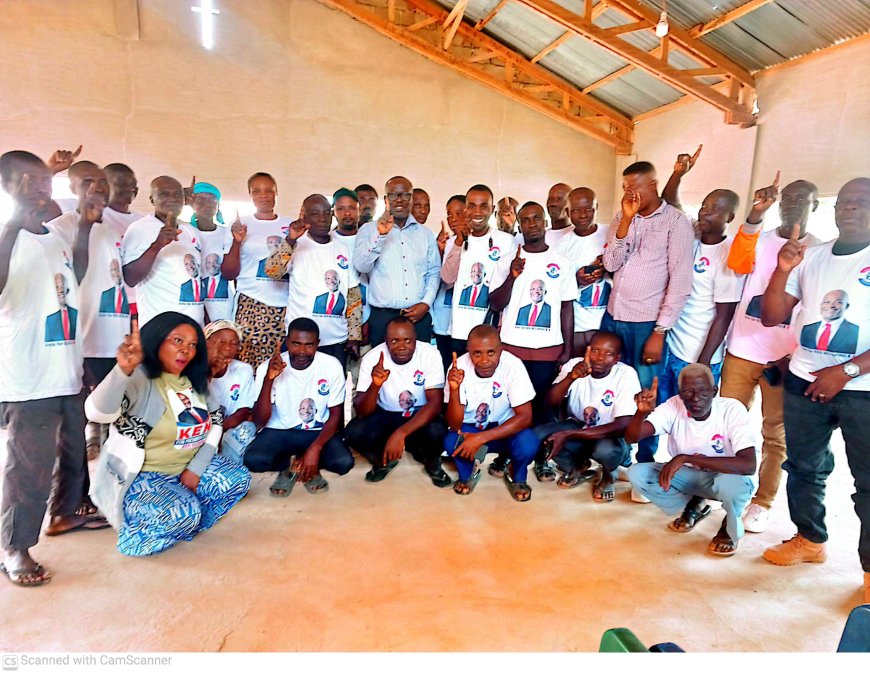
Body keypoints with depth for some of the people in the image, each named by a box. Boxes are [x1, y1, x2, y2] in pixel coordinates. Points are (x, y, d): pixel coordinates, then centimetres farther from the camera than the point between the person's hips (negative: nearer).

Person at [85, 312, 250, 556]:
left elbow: (215, 422, 7)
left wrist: (195, 468, -5)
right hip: (141, 476, -7)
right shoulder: (139, 379, -20)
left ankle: (183, 525, 5)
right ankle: (136, 536, 1)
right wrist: (123, 370, -57)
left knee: (238, 479, -5)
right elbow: (97, 413, -39)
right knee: (183, 513, -30)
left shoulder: (195, 379, 4)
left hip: (189, 467, 8)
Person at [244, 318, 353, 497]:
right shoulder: (268, 367, -15)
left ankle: (311, 468, 8)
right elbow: (259, 421, -19)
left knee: (344, 462, -27)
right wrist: (268, 379, -32)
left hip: (319, 432, 0)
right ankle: (286, 468, 7)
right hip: (279, 430, 0)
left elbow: (335, 415, -6)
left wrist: (315, 449, -21)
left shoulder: (332, 366, -14)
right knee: (253, 459, -29)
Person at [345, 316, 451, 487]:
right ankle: (383, 460, 7)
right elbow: (362, 413, -21)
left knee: (436, 431, -34)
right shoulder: (372, 358, -18)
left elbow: (435, 403, -26)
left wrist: (400, 433, -38)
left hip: (420, 415, -1)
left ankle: (431, 463, 4)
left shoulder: (430, 354, -21)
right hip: (385, 414, 1)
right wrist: (375, 385, -42)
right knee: (354, 432, -27)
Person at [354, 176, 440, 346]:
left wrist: (426, 303, -1)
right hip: (382, 316, -2)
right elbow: (361, 266, -10)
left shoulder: (426, 234, 12)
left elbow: (434, 272, 13)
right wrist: (380, 235, -21)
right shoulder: (369, 229, 4)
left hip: (419, 316, 2)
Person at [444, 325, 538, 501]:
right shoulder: (459, 367, -21)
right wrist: (454, 389, -39)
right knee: (451, 442, -31)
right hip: (470, 428, 1)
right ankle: (468, 473, 5)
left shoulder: (513, 365, -24)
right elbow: (455, 425, -21)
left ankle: (516, 477, 5)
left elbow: (525, 417, -22)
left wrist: (481, 438, -32)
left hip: (505, 428, 0)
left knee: (528, 444, -31)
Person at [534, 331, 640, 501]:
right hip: (577, 426, 3)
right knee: (539, 435, -23)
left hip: (610, 435, -3)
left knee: (607, 450, -38)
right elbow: (551, 402, -21)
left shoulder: (627, 375, -22)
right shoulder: (575, 365, -13)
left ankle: (608, 475, 3)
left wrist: (568, 435, -31)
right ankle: (577, 468, 8)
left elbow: (623, 426, -28)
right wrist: (571, 377, -41)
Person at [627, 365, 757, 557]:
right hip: (689, 476, 3)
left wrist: (686, 458, -40)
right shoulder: (674, 407, -17)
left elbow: (749, 466, -37)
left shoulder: (733, 409, -25)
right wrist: (642, 411, -47)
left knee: (732, 484, -39)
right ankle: (694, 506, 8)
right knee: (636, 474, -19)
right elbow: (631, 437, -25)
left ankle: (729, 528, -2)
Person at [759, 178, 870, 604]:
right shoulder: (810, 258, 8)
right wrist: (783, 271, -10)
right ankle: (810, 540, 33)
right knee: (803, 467, 15)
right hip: (804, 381, 4)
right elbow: (771, 317, 5)